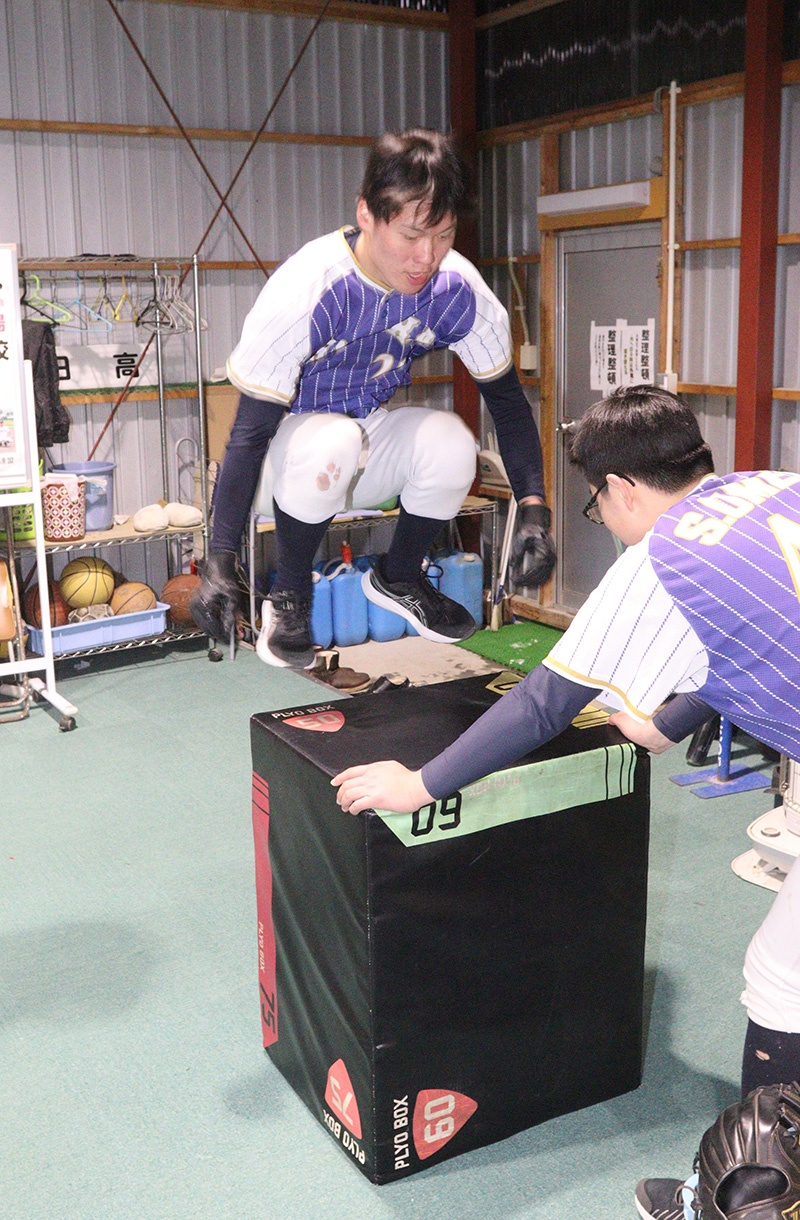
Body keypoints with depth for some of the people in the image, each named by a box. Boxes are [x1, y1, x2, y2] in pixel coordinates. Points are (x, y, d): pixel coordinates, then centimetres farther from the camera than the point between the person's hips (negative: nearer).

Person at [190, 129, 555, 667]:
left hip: (374, 445, 4)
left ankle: (398, 579, 3)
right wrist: (220, 562, -32)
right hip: (288, 454, -4)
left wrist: (534, 507, -18)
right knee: (333, 441, -38)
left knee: (451, 442, -28)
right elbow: (251, 430, -26)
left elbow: (506, 395, -4)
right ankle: (289, 599, -11)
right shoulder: (305, 288, -28)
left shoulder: (456, 288, -15)